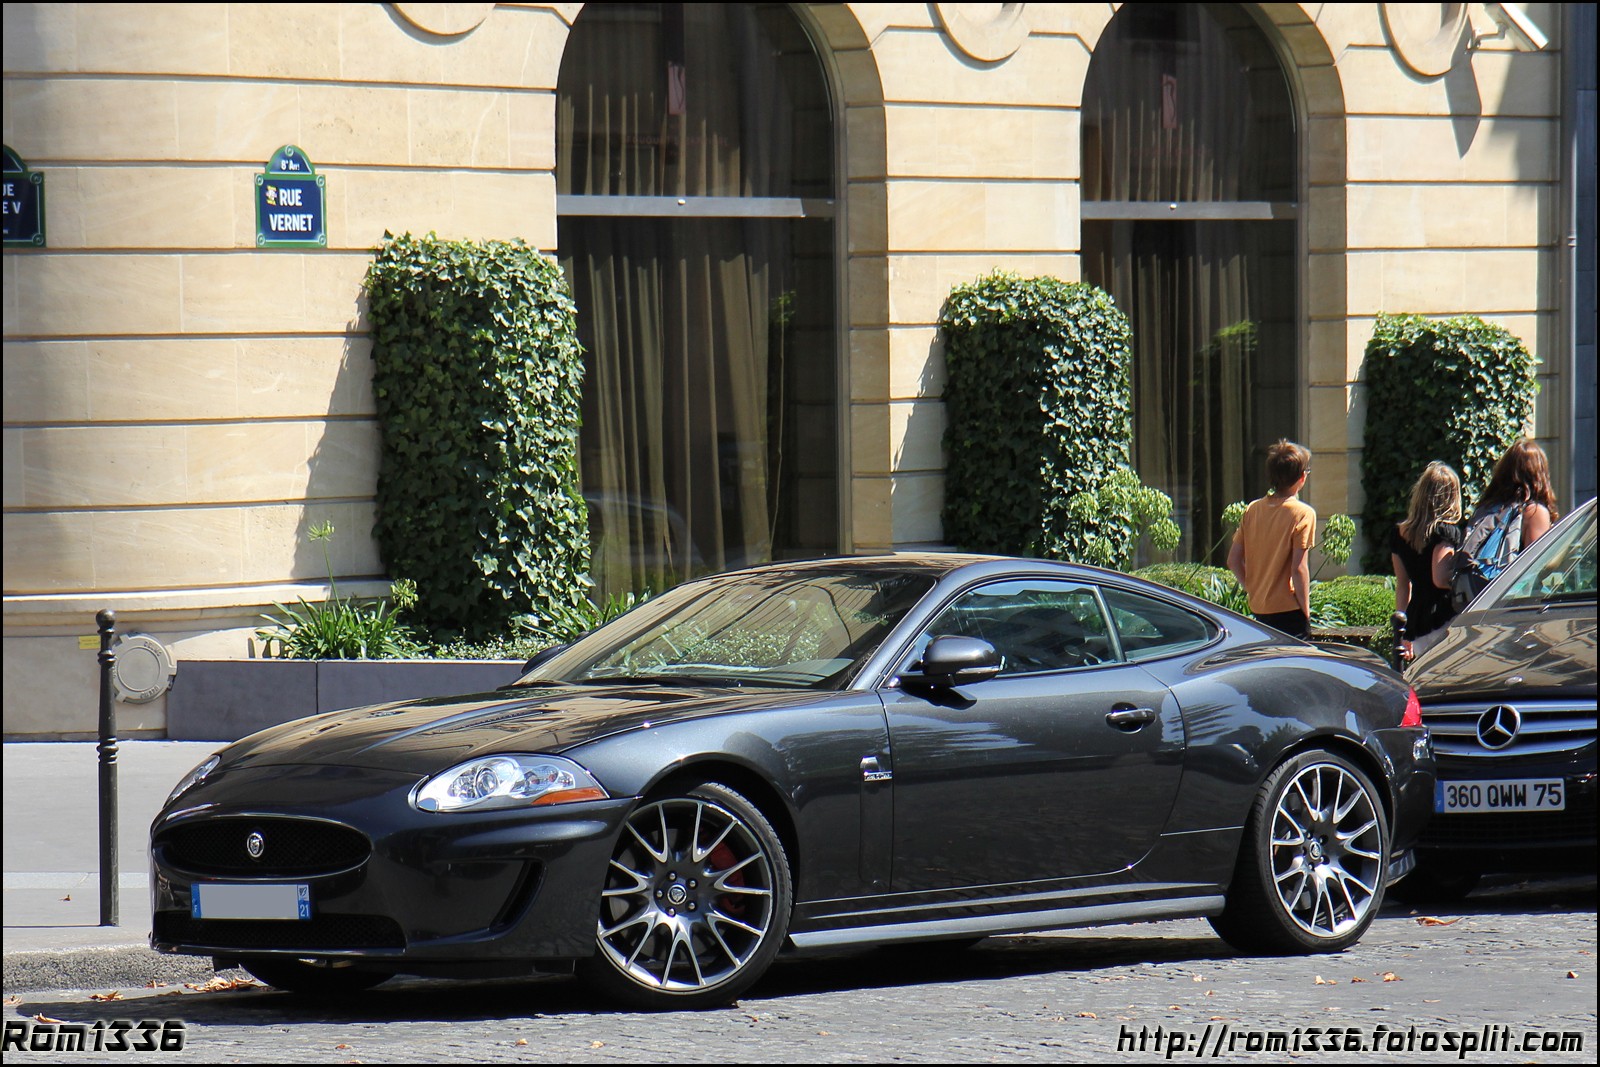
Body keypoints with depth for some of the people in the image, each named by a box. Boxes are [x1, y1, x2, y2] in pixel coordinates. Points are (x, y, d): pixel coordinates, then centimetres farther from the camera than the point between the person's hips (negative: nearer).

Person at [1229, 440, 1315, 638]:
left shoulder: (1252, 509, 5)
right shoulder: (1302, 513, -11)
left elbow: (1233, 560, 6)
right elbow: (1299, 569, -15)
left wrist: (1252, 590, 15)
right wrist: (1305, 611, -8)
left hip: (1258, 609, 6)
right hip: (1289, 610, -6)